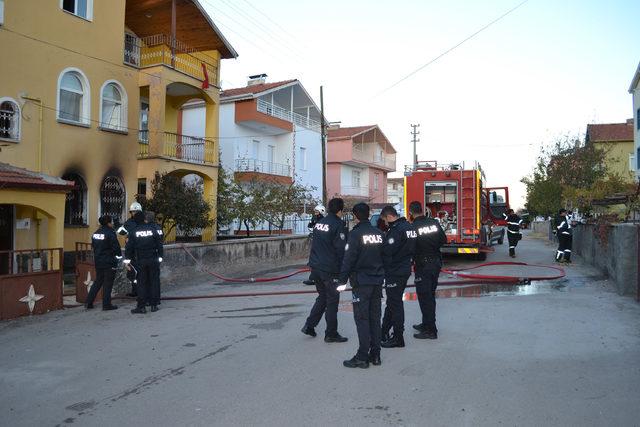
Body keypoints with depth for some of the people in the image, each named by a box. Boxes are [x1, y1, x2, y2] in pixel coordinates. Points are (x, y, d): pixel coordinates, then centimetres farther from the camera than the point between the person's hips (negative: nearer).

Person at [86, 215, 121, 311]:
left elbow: (93, 246, 15)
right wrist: (119, 255, -1)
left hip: (98, 261, 7)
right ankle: (106, 304, 5)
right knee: (108, 283, 1)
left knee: (98, 281, 18)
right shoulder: (110, 233, -15)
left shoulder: (96, 233, 9)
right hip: (109, 262, -7)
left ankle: (89, 302, 18)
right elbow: (116, 246, -17)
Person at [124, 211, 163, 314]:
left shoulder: (134, 232, -4)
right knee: (153, 282, 8)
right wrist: (159, 257, 12)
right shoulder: (152, 229, 0)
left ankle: (141, 306, 3)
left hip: (140, 261, -1)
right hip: (153, 260, 1)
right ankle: (153, 305, 12)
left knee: (141, 283, 4)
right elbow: (159, 244, 4)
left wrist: (127, 260, 4)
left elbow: (129, 246, -3)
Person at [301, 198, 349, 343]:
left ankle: (309, 325, 18)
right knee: (332, 301, 4)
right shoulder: (338, 225, -14)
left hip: (315, 267, 7)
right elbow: (341, 250, -15)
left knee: (322, 297, 21)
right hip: (330, 270, -7)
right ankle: (331, 334, 11)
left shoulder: (319, 223, 10)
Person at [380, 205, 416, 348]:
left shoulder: (396, 230, -20)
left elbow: (388, 251, -24)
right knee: (392, 302, 17)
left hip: (395, 272, -10)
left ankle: (398, 338, 7)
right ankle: (384, 333, 28)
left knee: (395, 304, -1)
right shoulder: (408, 226, 11)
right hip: (405, 269, 10)